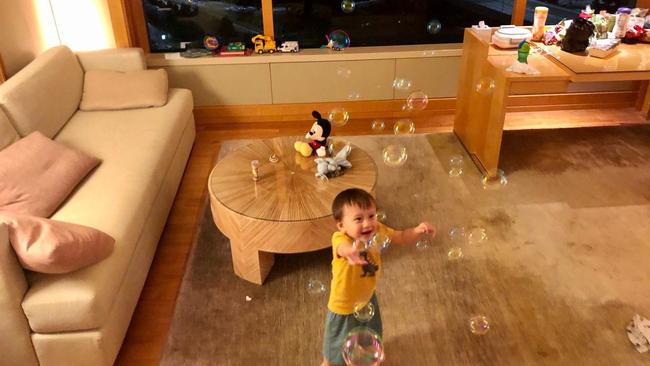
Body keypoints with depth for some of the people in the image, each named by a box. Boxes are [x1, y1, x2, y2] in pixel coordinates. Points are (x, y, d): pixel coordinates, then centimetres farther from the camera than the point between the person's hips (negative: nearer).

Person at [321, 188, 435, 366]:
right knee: (338, 346, 22)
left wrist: (418, 230, -31)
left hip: (368, 297, 6)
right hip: (344, 306, -6)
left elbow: (402, 238, -8)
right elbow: (344, 248, -64)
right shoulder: (340, 239, -40)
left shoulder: (377, 231, -20)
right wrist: (352, 251, -89)